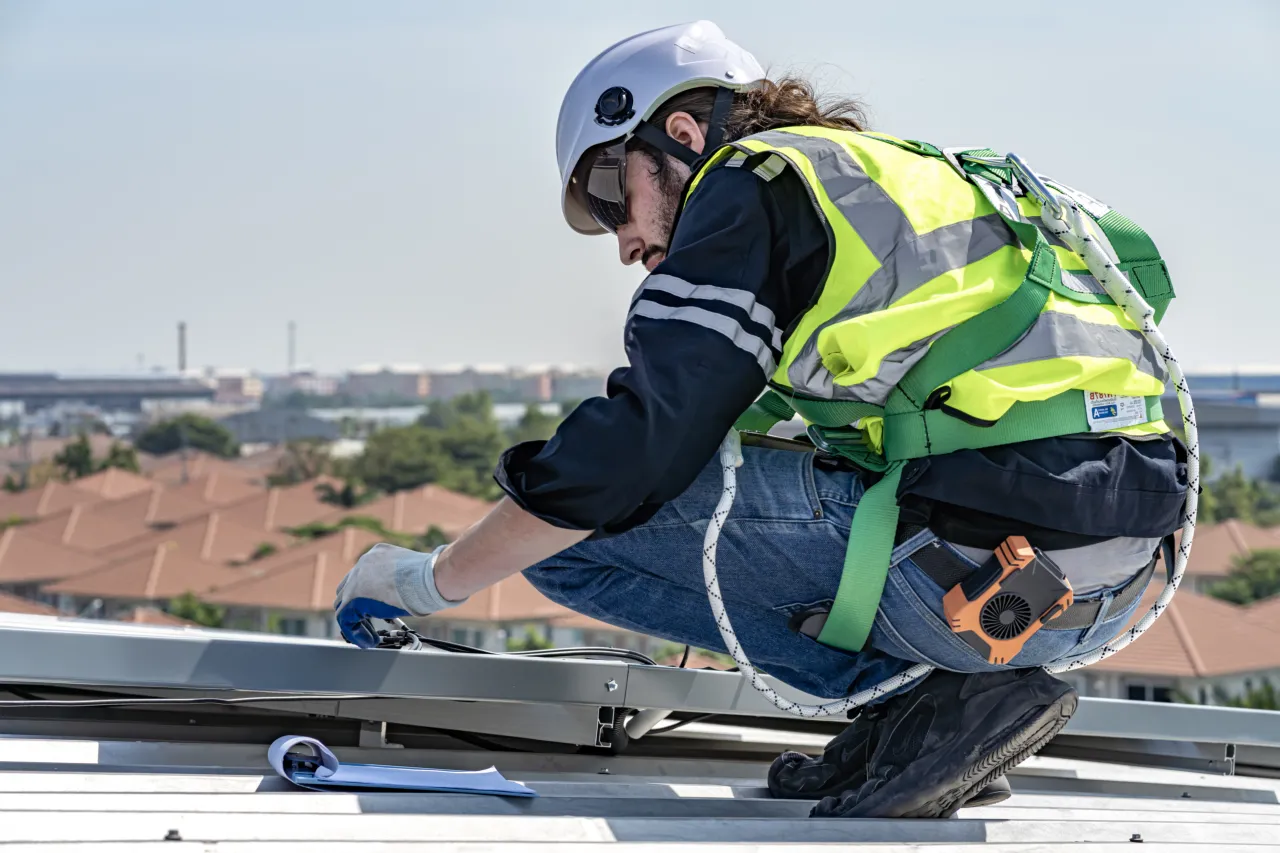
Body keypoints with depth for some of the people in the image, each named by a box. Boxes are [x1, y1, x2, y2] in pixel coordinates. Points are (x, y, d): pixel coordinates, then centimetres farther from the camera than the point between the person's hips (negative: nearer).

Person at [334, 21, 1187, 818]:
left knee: (575, 526, -4)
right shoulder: (909, 175, 27)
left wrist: (434, 581, 4)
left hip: (985, 563, -9)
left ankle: (935, 702, -5)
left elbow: (641, 438, -7)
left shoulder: (753, 180, 1)